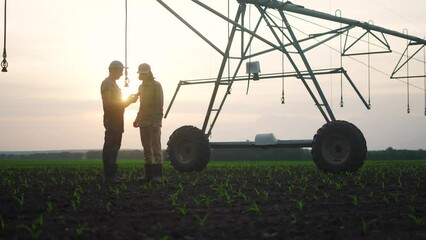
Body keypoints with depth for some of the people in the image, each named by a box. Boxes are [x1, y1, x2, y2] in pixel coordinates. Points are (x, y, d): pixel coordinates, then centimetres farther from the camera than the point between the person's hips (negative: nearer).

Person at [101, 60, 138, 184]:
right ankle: (108, 176, -12)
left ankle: (112, 175, 16)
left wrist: (129, 100, 8)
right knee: (110, 147, -11)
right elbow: (108, 103, -18)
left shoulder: (114, 84, 22)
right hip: (111, 119, -10)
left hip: (117, 119, 10)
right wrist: (128, 101, -15)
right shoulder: (107, 83, -9)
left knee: (114, 147, 11)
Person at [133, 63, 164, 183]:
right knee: (146, 149, 7)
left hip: (153, 122, -8)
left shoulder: (156, 85, -5)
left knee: (156, 147, -10)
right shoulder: (141, 87, 18)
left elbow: (159, 105, -11)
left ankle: (158, 175, -11)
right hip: (143, 122, 8)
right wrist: (137, 119, 14)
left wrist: (157, 121, -18)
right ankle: (149, 175, 10)